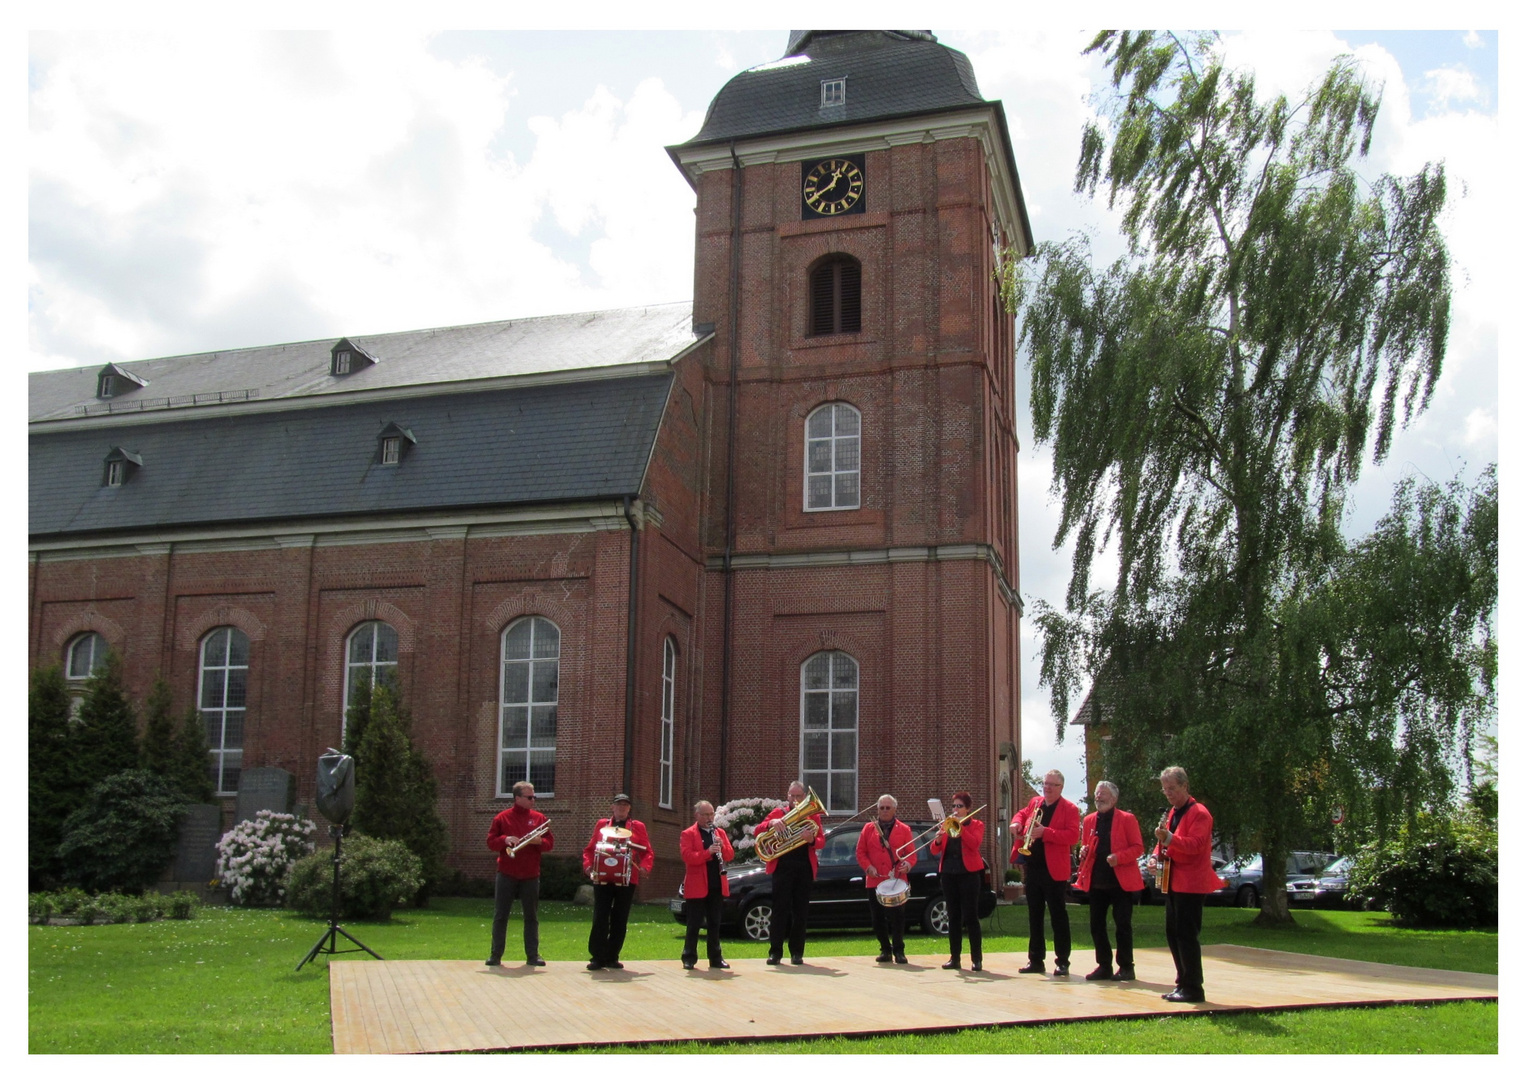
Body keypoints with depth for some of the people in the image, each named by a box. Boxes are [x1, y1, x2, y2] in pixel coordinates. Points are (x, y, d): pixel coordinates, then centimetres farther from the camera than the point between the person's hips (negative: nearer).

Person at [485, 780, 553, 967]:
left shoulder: (539, 818, 7)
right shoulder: (502, 818, 2)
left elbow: (549, 844, 6)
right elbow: (491, 842, 0)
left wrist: (539, 841, -16)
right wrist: (504, 839, -19)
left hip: (531, 876, 1)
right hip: (506, 874, -1)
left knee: (531, 917, 5)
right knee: (500, 916, 3)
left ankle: (533, 955, 9)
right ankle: (495, 955, 11)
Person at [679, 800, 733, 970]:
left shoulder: (720, 833, 14)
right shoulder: (688, 834, -1)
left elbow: (729, 856, 9)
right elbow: (687, 856, -15)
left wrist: (722, 846, -12)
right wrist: (708, 852, -25)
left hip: (716, 886, 5)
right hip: (696, 886, -5)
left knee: (715, 924, 9)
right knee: (693, 924, -1)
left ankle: (715, 958, 14)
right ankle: (689, 958, 4)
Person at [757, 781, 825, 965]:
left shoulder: (813, 815, 14)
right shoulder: (778, 813, 10)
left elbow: (822, 840, 4)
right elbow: (757, 833, 1)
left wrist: (812, 839, -18)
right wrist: (770, 823, -18)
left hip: (805, 868, 2)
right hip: (783, 866, -2)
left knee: (800, 911, 3)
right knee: (780, 910, -5)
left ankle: (797, 952, 9)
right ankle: (775, 952, -2)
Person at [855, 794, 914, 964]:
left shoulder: (904, 829, 8)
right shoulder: (868, 828, 11)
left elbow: (911, 853, 5)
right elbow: (860, 851, 9)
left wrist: (908, 864, -16)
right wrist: (868, 867, -7)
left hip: (897, 881, -2)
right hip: (875, 881, 2)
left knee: (897, 917, -6)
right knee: (878, 919, 5)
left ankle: (898, 951, 4)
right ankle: (886, 950, 16)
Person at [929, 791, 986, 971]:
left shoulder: (977, 825, 5)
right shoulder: (947, 825, 14)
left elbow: (974, 843, -15)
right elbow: (934, 850, 6)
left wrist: (959, 826, -18)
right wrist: (938, 838, -15)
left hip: (968, 873, -4)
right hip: (948, 874, 4)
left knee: (971, 917, -6)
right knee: (953, 917, 6)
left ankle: (976, 959, -3)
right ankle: (954, 958, 8)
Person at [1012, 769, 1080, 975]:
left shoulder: (1069, 809, -5)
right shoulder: (1035, 803, 13)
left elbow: (1073, 835, -15)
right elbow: (1022, 813, 31)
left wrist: (1045, 832, -22)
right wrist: (1017, 822, 7)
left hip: (1053, 870, -6)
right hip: (1032, 867, 6)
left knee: (1058, 916, -2)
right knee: (1034, 916, 10)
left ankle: (1063, 962, 4)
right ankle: (1035, 961, 16)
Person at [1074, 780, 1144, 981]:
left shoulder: (1127, 819, -1)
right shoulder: (1088, 821, 13)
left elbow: (1138, 847, -5)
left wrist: (1119, 857, -20)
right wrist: (1084, 851, -3)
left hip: (1121, 881, -5)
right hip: (1095, 881, 5)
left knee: (1122, 924, -2)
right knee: (1097, 924, 5)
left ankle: (1126, 967, 7)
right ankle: (1104, 966, 15)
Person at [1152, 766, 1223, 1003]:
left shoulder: (1199, 813, -11)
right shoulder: (1172, 813, 18)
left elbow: (1196, 844, -23)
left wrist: (1169, 838, -37)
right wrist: (1156, 856, 5)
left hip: (1191, 883, -9)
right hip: (1173, 883, 9)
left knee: (1186, 935, -10)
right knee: (1173, 936, 11)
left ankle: (1193, 988, -5)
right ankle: (1184, 984, 18)